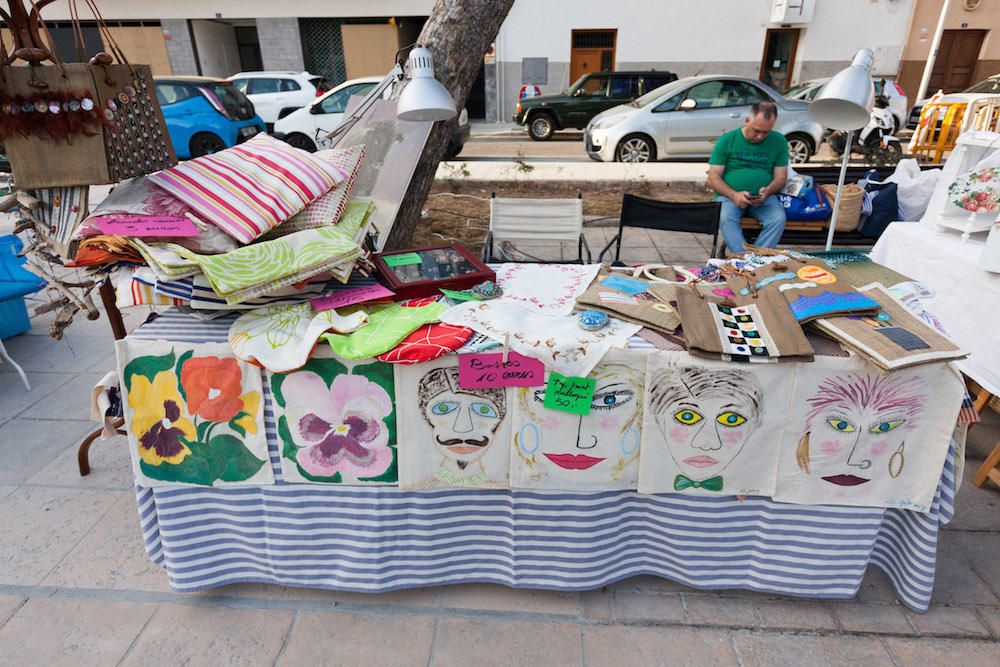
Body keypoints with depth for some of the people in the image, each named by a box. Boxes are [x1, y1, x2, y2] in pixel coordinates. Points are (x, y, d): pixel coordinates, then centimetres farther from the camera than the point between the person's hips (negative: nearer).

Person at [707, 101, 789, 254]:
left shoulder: (779, 142, 9)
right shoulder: (727, 140, 3)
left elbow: (781, 177, 9)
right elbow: (713, 178, -1)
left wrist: (768, 191, -15)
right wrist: (734, 195, -19)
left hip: (764, 198, 2)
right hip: (729, 195, -1)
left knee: (779, 219, -29)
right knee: (726, 218, -34)